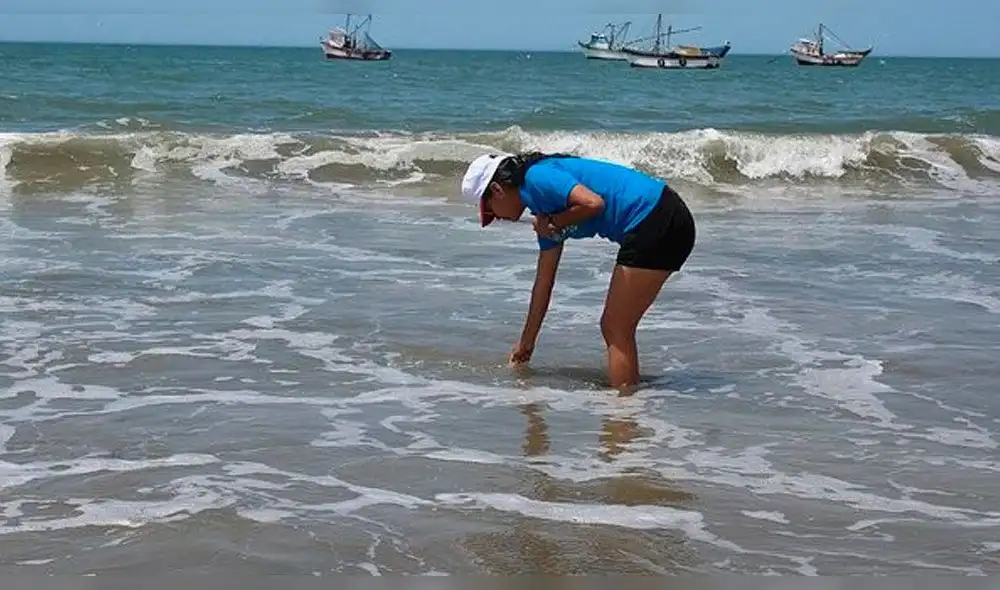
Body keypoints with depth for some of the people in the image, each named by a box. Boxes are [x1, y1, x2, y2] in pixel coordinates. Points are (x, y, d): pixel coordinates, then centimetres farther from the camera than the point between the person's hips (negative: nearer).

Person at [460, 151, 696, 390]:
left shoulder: (537, 178, -7)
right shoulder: (543, 204, 21)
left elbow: (593, 203, -23)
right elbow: (544, 282, 28)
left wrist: (554, 223, -5)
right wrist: (526, 343, 35)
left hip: (654, 221, -10)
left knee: (616, 330, -3)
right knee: (613, 328, 16)